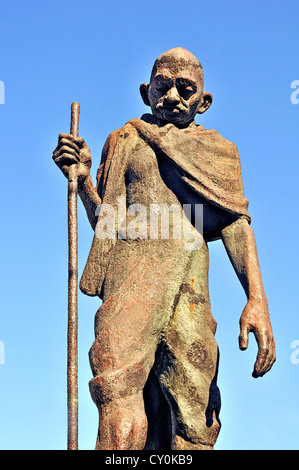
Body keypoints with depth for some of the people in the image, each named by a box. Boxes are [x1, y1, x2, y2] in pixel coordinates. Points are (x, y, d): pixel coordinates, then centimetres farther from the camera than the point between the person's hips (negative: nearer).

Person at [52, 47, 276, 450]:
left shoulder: (219, 150, 24)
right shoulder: (124, 142, 26)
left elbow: (236, 222, 9)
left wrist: (257, 299, -5)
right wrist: (83, 178, 4)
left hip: (190, 278, 1)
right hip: (132, 268, -1)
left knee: (193, 420, -7)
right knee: (121, 389, -24)